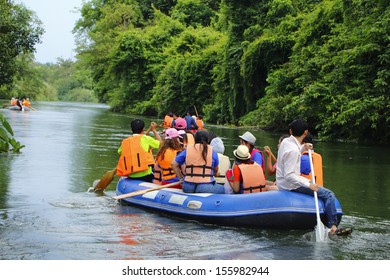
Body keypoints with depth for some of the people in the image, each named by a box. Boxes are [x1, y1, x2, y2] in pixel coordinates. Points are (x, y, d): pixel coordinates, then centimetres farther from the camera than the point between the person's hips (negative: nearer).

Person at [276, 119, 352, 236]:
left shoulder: (285, 142, 3)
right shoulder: (293, 150, -24)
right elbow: (289, 175, -27)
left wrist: (302, 148, 12)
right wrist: (308, 185, -28)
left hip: (282, 182, 10)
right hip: (291, 185, -10)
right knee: (328, 194, -13)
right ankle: (333, 227, -15)